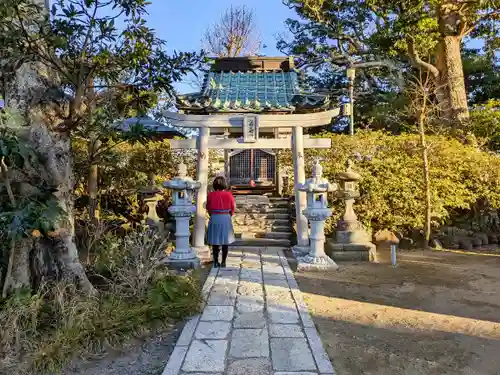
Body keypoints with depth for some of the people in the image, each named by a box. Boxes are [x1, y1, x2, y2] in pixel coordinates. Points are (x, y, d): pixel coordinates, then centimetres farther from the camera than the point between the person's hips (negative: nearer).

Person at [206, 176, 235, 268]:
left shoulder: (210, 195, -6)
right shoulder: (228, 194, -7)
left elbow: (208, 209, 5)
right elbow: (232, 209, 2)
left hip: (214, 219, 1)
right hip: (226, 219, -1)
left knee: (215, 241, 10)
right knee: (225, 241, 9)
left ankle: (216, 262, 13)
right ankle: (223, 262, 11)